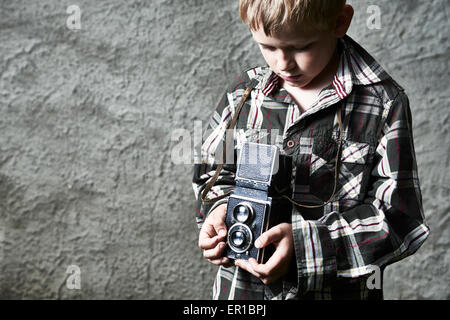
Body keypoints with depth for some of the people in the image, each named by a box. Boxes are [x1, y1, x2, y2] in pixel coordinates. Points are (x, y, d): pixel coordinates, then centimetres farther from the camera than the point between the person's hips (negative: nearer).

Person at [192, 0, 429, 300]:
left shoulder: (384, 103, -14)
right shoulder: (243, 93, -2)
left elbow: (398, 216, -17)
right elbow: (215, 173, 9)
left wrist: (303, 242, -28)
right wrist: (220, 210, -13)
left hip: (339, 289, -3)